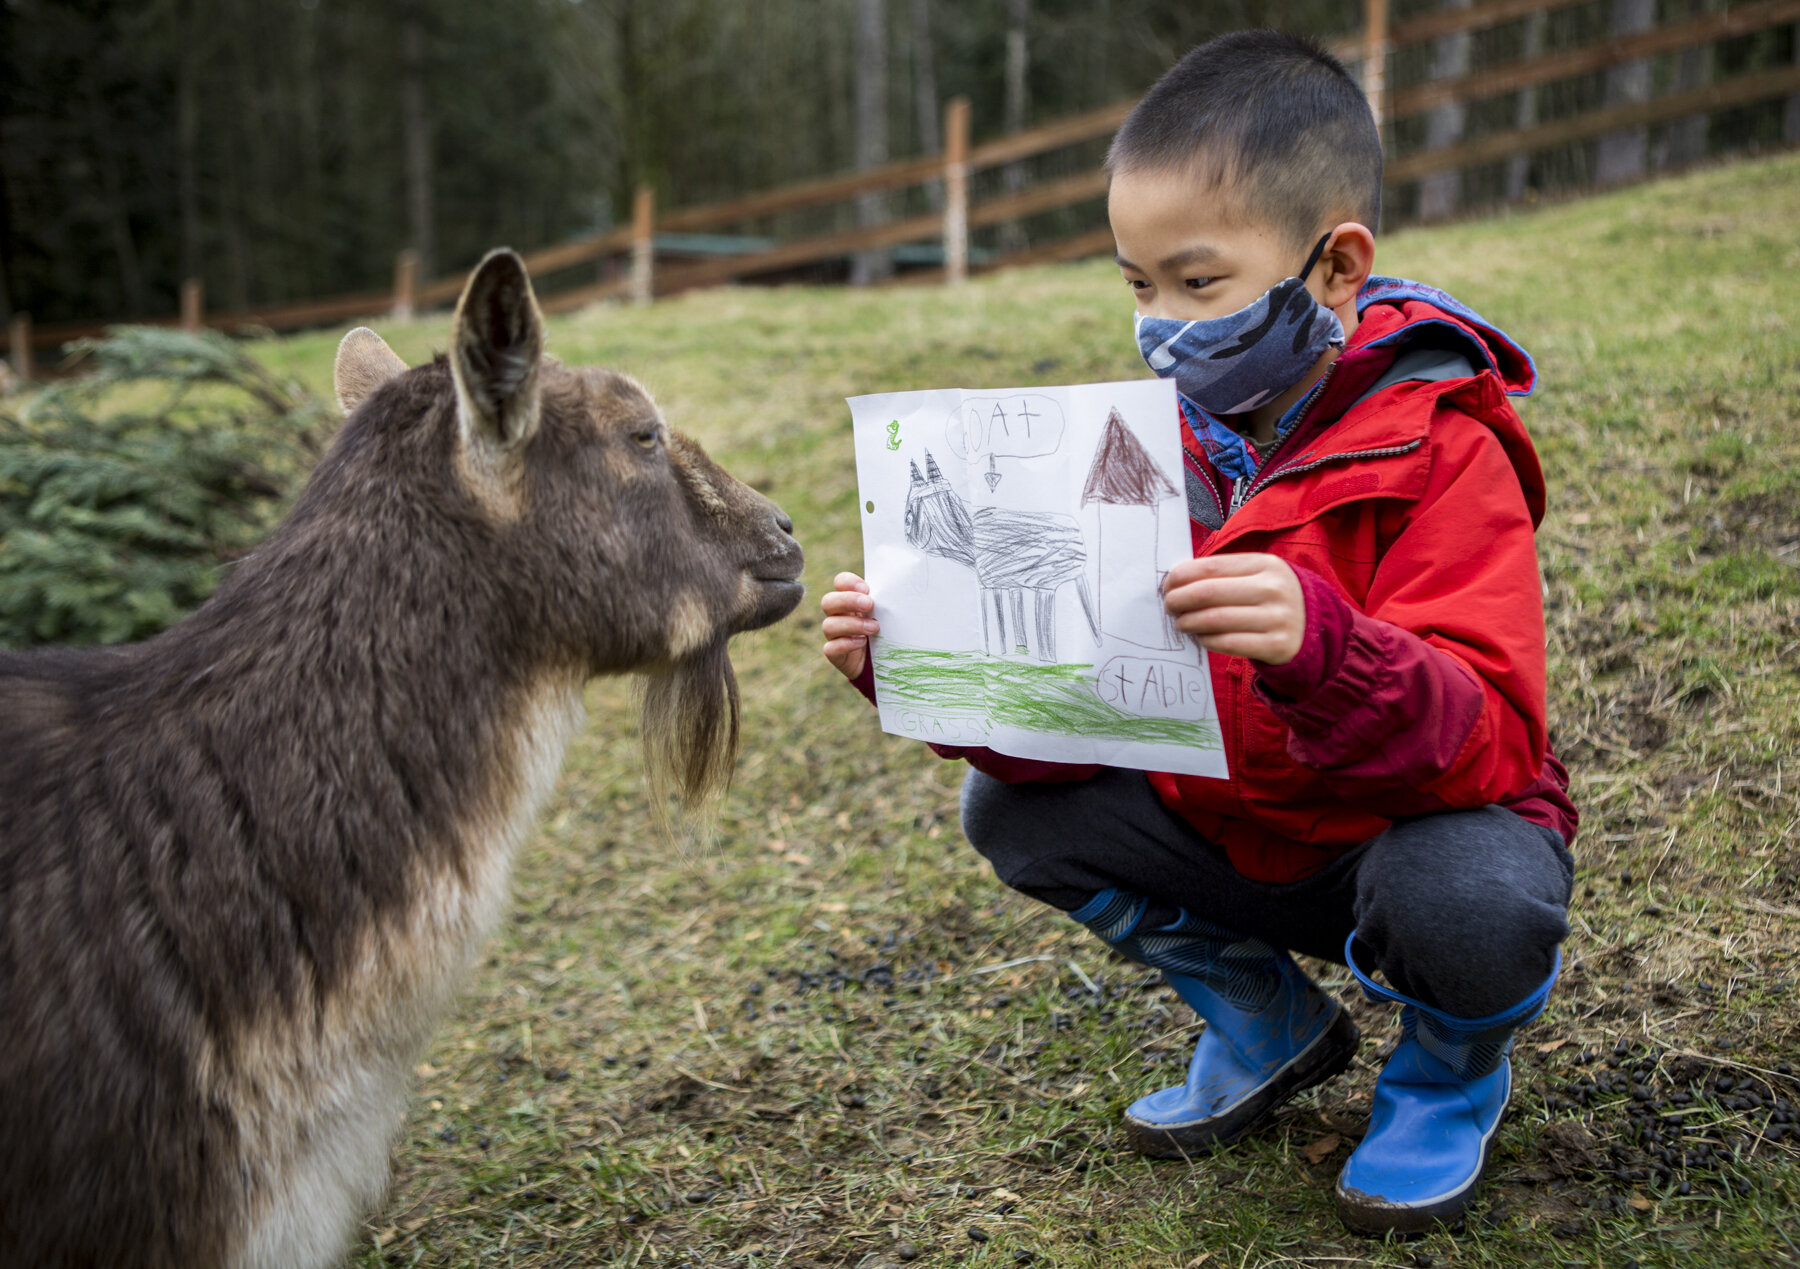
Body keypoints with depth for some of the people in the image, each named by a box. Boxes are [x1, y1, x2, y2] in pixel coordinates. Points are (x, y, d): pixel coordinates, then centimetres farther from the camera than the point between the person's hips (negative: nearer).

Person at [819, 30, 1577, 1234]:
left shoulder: (1443, 456, -21)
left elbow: (1487, 737, -33)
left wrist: (1322, 651, -52)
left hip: (1413, 828, -5)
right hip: (1233, 838, 6)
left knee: (1471, 907, -37)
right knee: (1010, 810, -8)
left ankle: (1453, 1065, 3)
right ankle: (1267, 1020, 13)